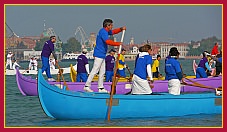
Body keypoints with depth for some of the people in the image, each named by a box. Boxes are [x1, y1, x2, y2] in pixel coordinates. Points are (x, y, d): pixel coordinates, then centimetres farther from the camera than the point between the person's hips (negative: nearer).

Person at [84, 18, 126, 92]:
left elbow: (113, 32, 29)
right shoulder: (103, 32, -17)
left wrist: (121, 29, 12)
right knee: (95, 70, -10)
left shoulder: (105, 31, 14)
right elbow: (108, 41, -29)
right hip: (99, 55, -11)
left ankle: (101, 88, 14)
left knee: (102, 72, 11)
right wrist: (118, 44, -22)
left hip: (102, 55, 11)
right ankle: (87, 86, -8)